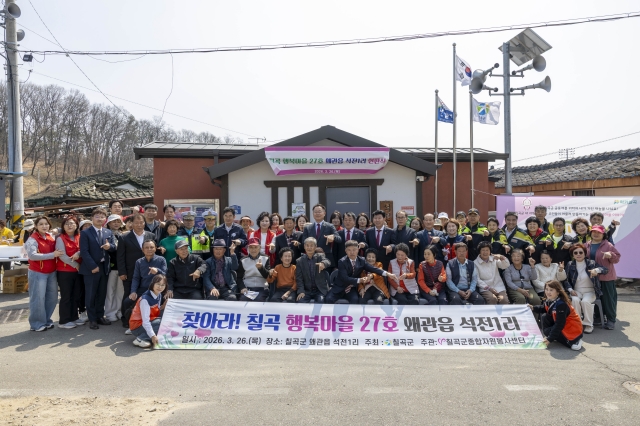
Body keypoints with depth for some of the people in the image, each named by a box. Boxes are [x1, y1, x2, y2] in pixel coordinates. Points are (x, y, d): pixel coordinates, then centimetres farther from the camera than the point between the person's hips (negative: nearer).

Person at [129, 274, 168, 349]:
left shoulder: (159, 296, 1)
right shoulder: (145, 299, -24)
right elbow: (145, 321, -28)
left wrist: (165, 303, -12)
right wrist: (152, 336, -34)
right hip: (137, 326, -9)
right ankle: (140, 339, -22)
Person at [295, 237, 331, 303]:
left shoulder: (320, 256, 2)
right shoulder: (299, 261, 5)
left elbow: (328, 262, -21)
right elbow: (299, 278, 1)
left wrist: (323, 263, -46)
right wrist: (301, 291, -16)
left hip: (320, 290, -1)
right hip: (306, 290, 1)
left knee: (320, 300, -28)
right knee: (300, 301, -24)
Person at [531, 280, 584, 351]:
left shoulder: (561, 305, -31)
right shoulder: (549, 301, -5)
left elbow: (559, 324, -31)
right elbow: (544, 308, 20)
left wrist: (550, 339, -31)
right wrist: (533, 308, -1)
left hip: (572, 329, -9)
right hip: (561, 324, 9)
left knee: (548, 331, -15)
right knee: (545, 318, 1)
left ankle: (572, 341, -9)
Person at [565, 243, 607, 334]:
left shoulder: (591, 263, 0)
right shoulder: (570, 265, 4)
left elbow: (605, 270, -11)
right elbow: (567, 280, 5)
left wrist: (597, 270, -32)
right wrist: (570, 289, -13)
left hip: (590, 291, -1)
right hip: (576, 291, 1)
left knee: (585, 301, -32)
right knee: (575, 300, -31)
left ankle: (589, 325, -16)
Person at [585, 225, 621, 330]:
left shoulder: (608, 245, -4)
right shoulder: (586, 245, 7)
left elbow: (617, 258, -6)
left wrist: (611, 255, -25)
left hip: (606, 277, -4)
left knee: (608, 298, 1)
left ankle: (611, 320, 11)